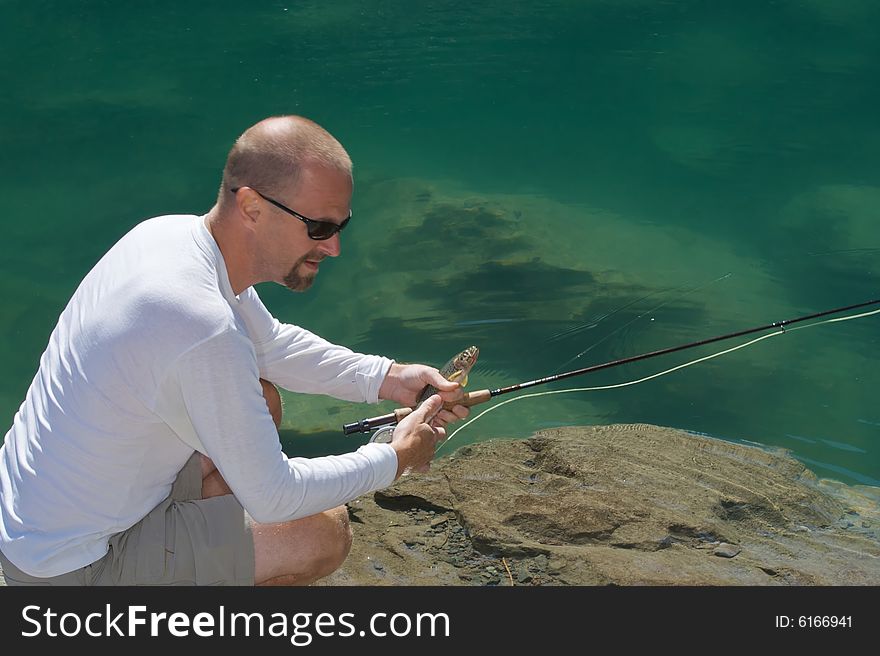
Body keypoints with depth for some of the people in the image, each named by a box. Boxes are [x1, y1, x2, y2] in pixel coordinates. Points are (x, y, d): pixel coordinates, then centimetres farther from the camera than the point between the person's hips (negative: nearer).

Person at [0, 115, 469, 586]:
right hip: (73, 570, -9)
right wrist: (396, 458, -8)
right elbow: (273, 496, -21)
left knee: (260, 401, 15)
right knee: (325, 532, -9)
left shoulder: (173, 231, -5)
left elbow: (270, 343, 13)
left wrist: (388, 379, 2)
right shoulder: (203, 329, -33)